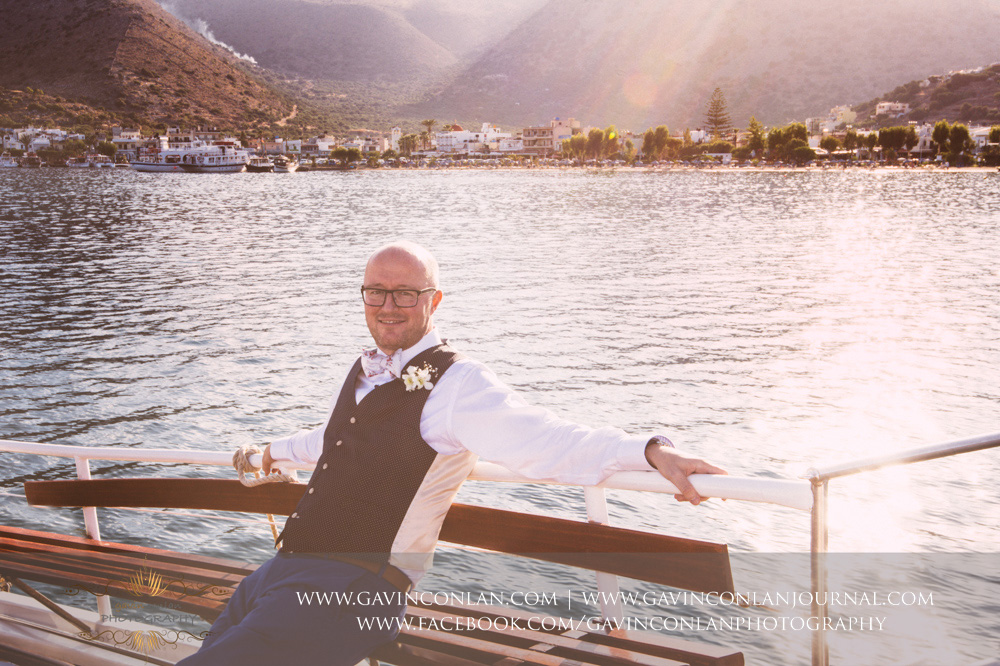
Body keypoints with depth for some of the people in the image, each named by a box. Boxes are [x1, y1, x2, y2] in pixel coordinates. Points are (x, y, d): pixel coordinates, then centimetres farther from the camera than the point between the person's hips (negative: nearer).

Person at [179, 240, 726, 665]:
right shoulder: (365, 372, 16)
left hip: (346, 593, -8)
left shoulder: (455, 383, -10)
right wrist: (275, 451, 57)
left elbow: (545, 442, -23)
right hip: (281, 572, 8)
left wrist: (650, 451, -39)